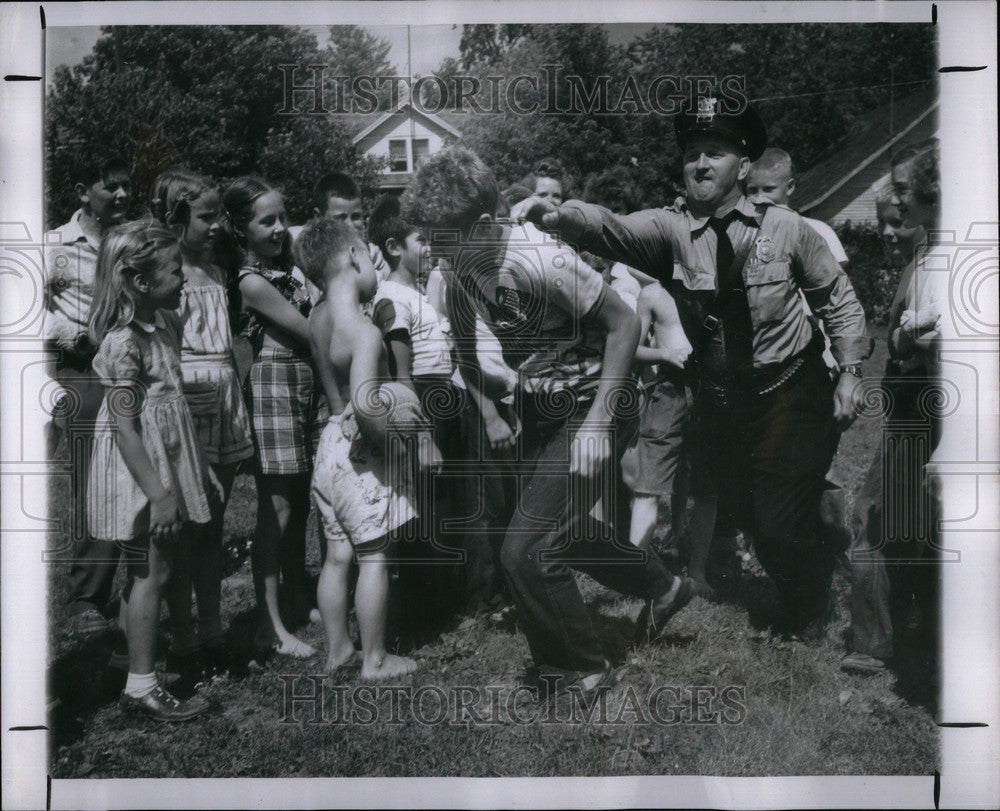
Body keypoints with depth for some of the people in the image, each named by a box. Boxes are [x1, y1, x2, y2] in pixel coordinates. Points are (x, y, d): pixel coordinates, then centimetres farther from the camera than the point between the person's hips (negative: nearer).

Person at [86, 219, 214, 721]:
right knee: (150, 575, -2)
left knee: (149, 574, 16)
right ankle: (141, 688, 8)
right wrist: (158, 493, -22)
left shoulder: (161, 324, 7)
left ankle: (145, 667, 28)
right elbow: (124, 426, -22)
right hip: (139, 472, -9)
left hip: (164, 465, 9)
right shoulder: (124, 342, -21)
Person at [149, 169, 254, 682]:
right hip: (184, 418, -7)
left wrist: (239, 416, 14)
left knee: (211, 533, 14)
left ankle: (212, 636, 24)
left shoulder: (215, 273, 12)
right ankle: (183, 645, 13)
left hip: (222, 421, 7)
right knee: (181, 537, 3)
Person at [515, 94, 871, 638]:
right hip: (720, 403, 3)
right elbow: (612, 230, -26)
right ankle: (795, 598, 45)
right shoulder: (671, 229, -7)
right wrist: (558, 217, -45)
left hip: (791, 394, -3)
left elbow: (837, 297, 2)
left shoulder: (783, 227, -8)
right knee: (747, 517, 15)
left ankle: (807, 615, 27)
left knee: (784, 522, -5)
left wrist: (850, 371, -2)